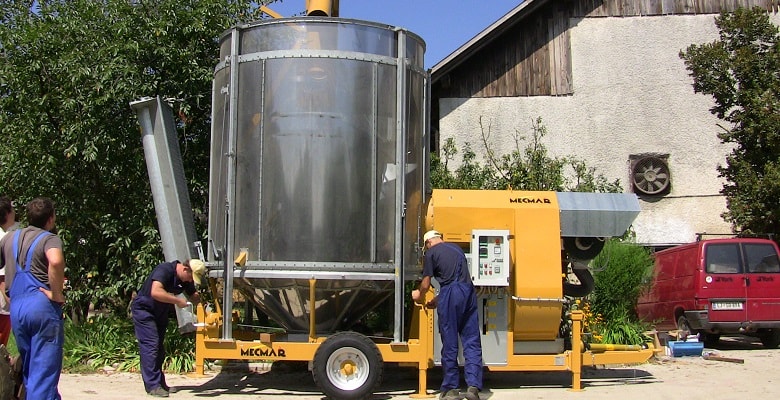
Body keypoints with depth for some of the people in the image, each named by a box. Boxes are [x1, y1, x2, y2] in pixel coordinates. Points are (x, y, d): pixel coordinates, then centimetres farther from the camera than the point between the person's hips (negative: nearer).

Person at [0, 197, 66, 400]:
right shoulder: (49, 238, -6)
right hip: (42, 306, -6)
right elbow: (55, 261, -27)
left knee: (29, 370, 18)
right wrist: (57, 294, -17)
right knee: (45, 371, -5)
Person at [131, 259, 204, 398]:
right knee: (150, 347, -12)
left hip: (160, 313, 9)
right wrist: (177, 301, -34)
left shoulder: (186, 279, -3)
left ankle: (160, 383, 18)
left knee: (159, 349, 11)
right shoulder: (165, 270, -27)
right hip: (144, 309, -9)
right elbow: (155, 292, -41)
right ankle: (153, 385, -10)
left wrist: (200, 298, -13)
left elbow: (193, 296, 9)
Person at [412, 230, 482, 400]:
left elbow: (426, 284, 5)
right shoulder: (456, 248, 23)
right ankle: (473, 386, -3)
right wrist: (438, 300, 35)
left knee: (449, 343, 3)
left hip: (450, 294, -5)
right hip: (469, 291, 5)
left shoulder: (431, 252, 5)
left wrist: (419, 295, 28)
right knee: (472, 342, 5)